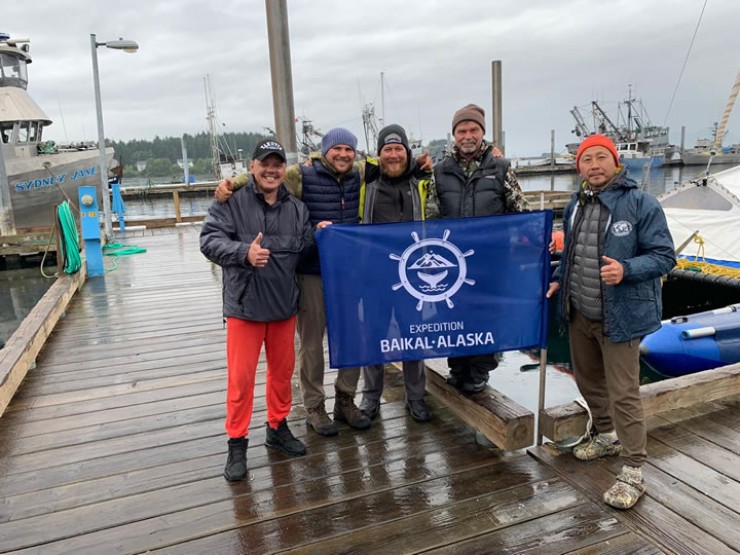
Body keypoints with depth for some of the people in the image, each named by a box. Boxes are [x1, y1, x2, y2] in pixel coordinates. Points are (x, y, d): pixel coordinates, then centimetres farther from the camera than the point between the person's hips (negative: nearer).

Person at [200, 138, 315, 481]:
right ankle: (237, 443, 17)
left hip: (285, 305, 5)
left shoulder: (296, 208, 8)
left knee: (283, 371, 16)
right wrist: (244, 252, -32)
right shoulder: (232, 202, -7)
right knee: (241, 376, 1)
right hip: (244, 305, -5)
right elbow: (210, 240, -16)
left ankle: (277, 427, 36)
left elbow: (305, 247, 12)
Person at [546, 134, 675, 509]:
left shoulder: (640, 204, -12)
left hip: (620, 316, -7)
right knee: (587, 380, 20)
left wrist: (625, 270, -29)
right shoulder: (576, 205, 7)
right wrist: (559, 279, 5)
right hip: (579, 314, 7)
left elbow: (664, 256, -13)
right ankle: (607, 436, 44)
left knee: (623, 393, -3)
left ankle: (633, 472, 12)